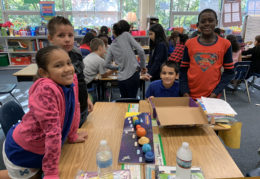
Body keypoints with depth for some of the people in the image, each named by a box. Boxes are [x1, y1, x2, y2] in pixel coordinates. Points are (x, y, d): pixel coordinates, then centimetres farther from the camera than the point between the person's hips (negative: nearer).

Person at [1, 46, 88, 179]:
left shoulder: (72, 79, -12)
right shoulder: (46, 90, -34)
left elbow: (74, 109, 2)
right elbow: (52, 131, -33)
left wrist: (73, 136, 12)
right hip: (22, 152, -6)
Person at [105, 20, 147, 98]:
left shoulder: (111, 46, 12)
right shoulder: (126, 35, 0)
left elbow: (107, 65, 12)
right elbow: (140, 50, -7)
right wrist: (143, 66, 5)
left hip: (121, 79, 5)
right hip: (133, 74, -4)